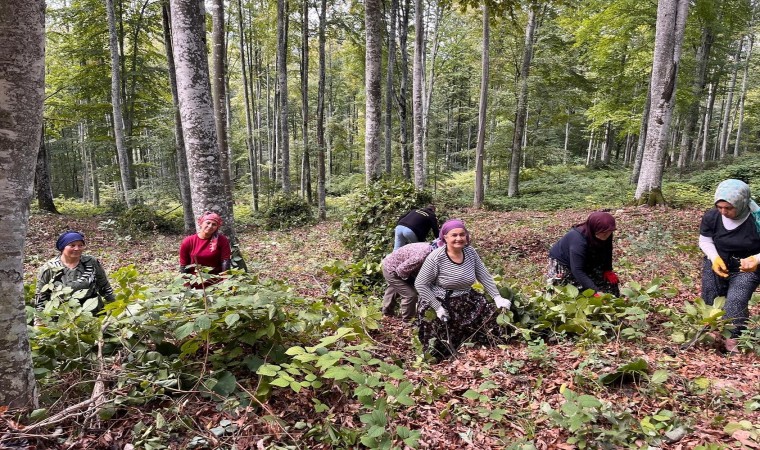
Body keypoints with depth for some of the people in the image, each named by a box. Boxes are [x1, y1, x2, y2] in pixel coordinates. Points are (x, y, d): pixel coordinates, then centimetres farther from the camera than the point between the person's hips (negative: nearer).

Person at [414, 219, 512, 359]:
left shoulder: (471, 252, -5)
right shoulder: (436, 257, -21)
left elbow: (485, 277, 4)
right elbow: (420, 284, -17)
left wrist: (497, 297, -4)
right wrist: (438, 307, -20)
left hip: (467, 302, 5)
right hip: (440, 304, -5)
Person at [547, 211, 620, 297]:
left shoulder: (606, 235, -19)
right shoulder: (578, 240, -39)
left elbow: (607, 254, 0)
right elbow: (577, 271, -42)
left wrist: (608, 271, -16)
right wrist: (595, 291, -46)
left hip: (586, 263, 7)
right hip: (563, 263, -6)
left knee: (611, 279, -2)